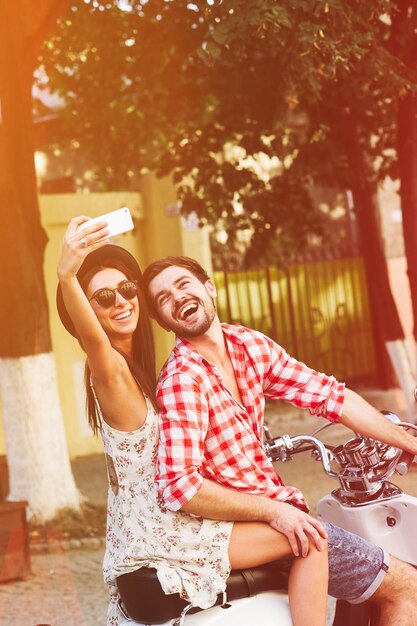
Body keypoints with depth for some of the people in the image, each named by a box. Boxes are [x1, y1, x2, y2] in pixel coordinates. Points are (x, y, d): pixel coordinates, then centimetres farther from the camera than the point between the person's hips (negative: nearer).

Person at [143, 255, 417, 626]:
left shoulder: (250, 345, 2)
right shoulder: (181, 382, -20)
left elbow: (330, 396, 5)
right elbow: (180, 488, -27)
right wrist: (274, 511, -24)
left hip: (277, 509, 8)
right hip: (248, 523, -8)